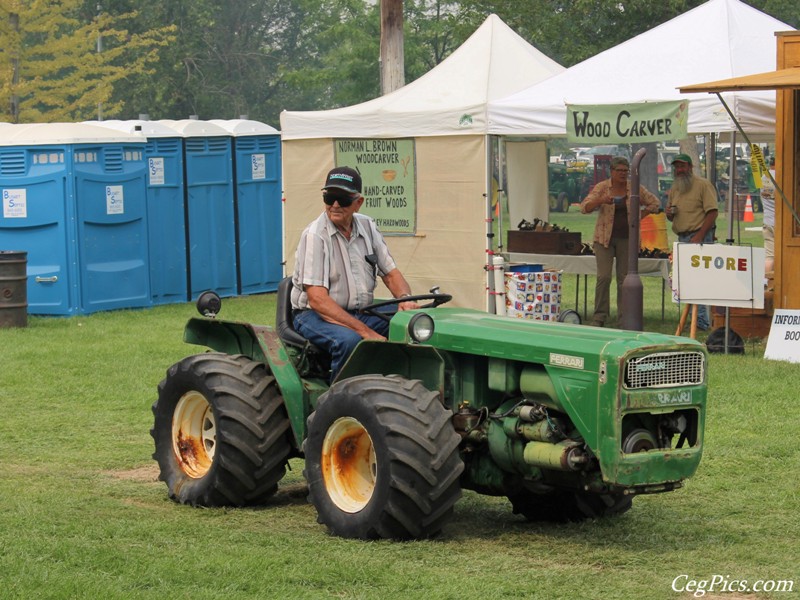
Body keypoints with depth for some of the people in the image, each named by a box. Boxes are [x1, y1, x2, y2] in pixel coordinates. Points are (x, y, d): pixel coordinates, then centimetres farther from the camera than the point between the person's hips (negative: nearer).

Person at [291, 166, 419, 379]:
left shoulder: (367, 227, 6)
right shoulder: (315, 235, -14)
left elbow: (391, 274, 10)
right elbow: (317, 299, -22)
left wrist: (405, 298, -16)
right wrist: (366, 332, -29)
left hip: (361, 313, 6)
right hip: (315, 314, -6)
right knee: (349, 340, -38)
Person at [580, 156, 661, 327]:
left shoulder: (635, 189, 3)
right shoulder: (602, 188, -2)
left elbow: (654, 203, 12)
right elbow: (585, 207, -10)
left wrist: (639, 217, 1)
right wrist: (600, 201, -28)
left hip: (627, 239, 2)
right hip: (605, 238, -2)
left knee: (624, 278, 3)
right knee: (604, 277, -9)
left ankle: (624, 318, 8)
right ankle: (599, 317, -4)